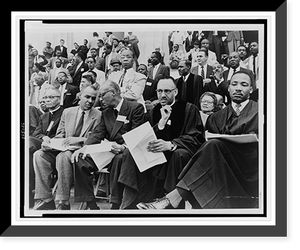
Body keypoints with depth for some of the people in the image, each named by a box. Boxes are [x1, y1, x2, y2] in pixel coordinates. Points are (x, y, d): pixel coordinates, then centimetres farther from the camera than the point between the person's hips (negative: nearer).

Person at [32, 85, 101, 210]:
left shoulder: (98, 116, 2)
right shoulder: (67, 112, 16)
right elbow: (59, 135, 17)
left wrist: (79, 139, -20)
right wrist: (49, 143, -5)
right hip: (63, 149, 5)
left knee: (63, 156, -36)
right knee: (39, 155, -19)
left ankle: (63, 203, -30)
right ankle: (45, 200, -18)